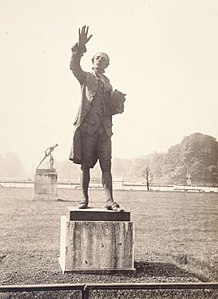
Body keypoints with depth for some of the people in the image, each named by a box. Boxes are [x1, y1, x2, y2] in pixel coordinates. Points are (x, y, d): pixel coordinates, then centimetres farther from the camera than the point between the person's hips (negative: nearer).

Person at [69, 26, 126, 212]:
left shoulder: (108, 84, 22)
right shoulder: (86, 77, 11)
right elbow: (74, 67, -11)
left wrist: (118, 102, -1)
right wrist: (80, 48, -26)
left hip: (104, 128, 3)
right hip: (87, 126, -3)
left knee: (106, 166, -2)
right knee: (85, 164, 0)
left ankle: (110, 201, -5)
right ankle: (85, 199, 7)